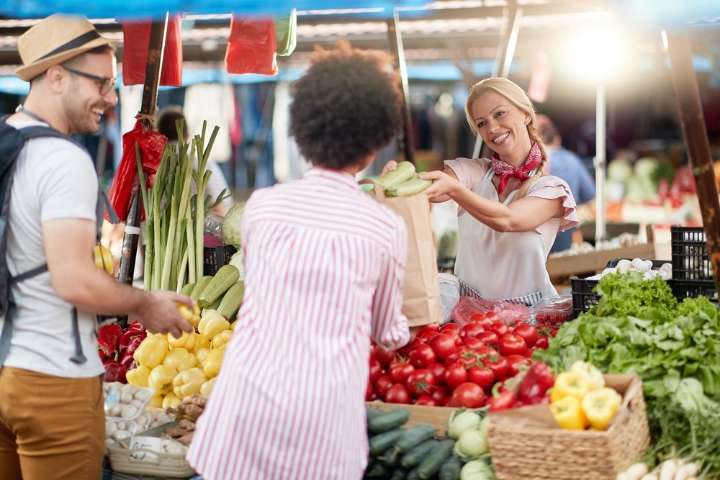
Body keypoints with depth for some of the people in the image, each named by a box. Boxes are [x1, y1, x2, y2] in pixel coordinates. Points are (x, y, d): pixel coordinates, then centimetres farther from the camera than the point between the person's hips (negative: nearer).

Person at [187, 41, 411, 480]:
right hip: (326, 410, -1)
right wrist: (405, 329, 36)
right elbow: (389, 333, 13)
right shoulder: (387, 228, -1)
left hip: (249, 391, 1)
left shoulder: (261, 206, 3)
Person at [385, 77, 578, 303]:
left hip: (528, 310, -1)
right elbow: (428, 186, -13)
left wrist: (453, 189, -35)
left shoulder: (551, 189, 0)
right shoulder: (472, 172, 7)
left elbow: (507, 220, -19)